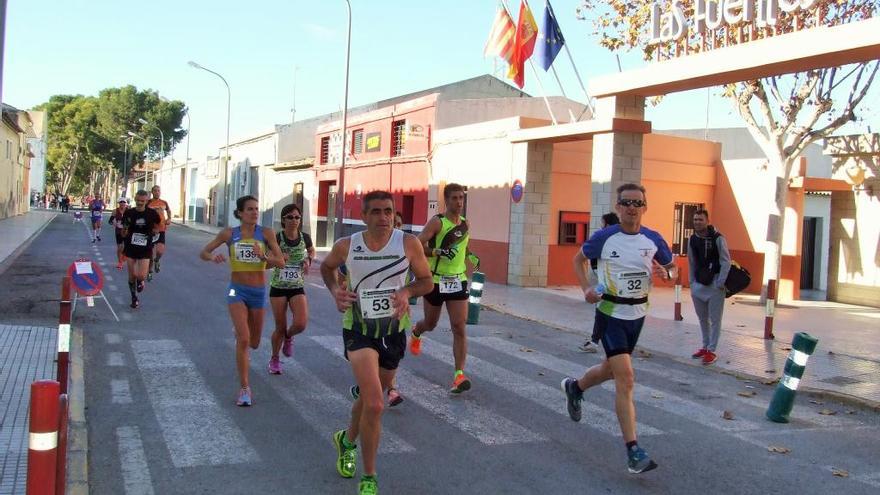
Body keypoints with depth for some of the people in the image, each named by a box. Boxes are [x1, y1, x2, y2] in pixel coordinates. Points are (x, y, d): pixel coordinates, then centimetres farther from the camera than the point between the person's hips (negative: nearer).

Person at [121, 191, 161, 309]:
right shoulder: (128, 213, -2)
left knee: (141, 276, -11)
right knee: (132, 276, 6)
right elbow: (124, 232, 7)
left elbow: (157, 228, 12)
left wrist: (151, 232, -4)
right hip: (131, 248, 1)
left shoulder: (152, 214, -5)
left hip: (145, 249, -1)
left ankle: (140, 281, 28)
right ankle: (134, 298, 26)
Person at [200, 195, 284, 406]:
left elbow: (281, 262, -10)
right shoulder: (230, 233, -3)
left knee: (253, 343, 15)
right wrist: (213, 257, -20)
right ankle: (245, 389, -7)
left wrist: (263, 256, -29)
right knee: (243, 339, -17)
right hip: (237, 290, -2)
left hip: (258, 292, 2)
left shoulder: (266, 233, -5)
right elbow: (203, 253, 2)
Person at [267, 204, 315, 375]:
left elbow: (312, 251, 19)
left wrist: (308, 260, -2)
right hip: (278, 288, -2)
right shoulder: (276, 238, -11)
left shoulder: (305, 237, -3)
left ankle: (289, 337, 19)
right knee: (280, 327, 3)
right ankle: (274, 359, 28)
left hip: (298, 288, 2)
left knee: (301, 324, -17)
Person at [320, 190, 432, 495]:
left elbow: (426, 281, -1)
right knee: (374, 404, -18)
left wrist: (406, 291, -21)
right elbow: (326, 267, 12)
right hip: (359, 330, -3)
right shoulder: (346, 246, -10)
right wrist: (335, 290, -7)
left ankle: (347, 441, 54)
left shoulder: (409, 244, -11)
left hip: (394, 330, 3)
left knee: (370, 398, 22)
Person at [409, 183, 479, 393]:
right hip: (435, 280, -3)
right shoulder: (437, 222, -12)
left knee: (459, 328, -9)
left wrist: (471, 257, 19)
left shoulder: (465, 223, 7)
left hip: (458, 281, 4)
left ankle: (459, 374, -9)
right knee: (430, 324, 17)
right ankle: (415, 334, 54)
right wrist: (438, 252, -33)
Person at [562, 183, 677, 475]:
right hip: (610, 313, -5)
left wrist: (666, 273, -13)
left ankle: (575, 387, 53)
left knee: (612, 369, 21)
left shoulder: (653, 240, -2)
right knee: (626, 379, -14)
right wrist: (586, 289, -9)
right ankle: (633, 452, -11)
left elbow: (673, 269, 11)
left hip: (637, 314, 5)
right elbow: (579, 259, 6)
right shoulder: (604, 237, -10)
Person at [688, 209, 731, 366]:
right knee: (702, 318, 15)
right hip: (698, 285, 6)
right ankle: (705, 346, 27)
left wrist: (720, 283, -16)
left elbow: (726, 262, -11)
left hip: (714, 285, -6)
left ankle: (711, 351, 3)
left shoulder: (717, 238, -12)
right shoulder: (692, 239, 4)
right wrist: (691, 282, 7)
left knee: (715, 319, -1)